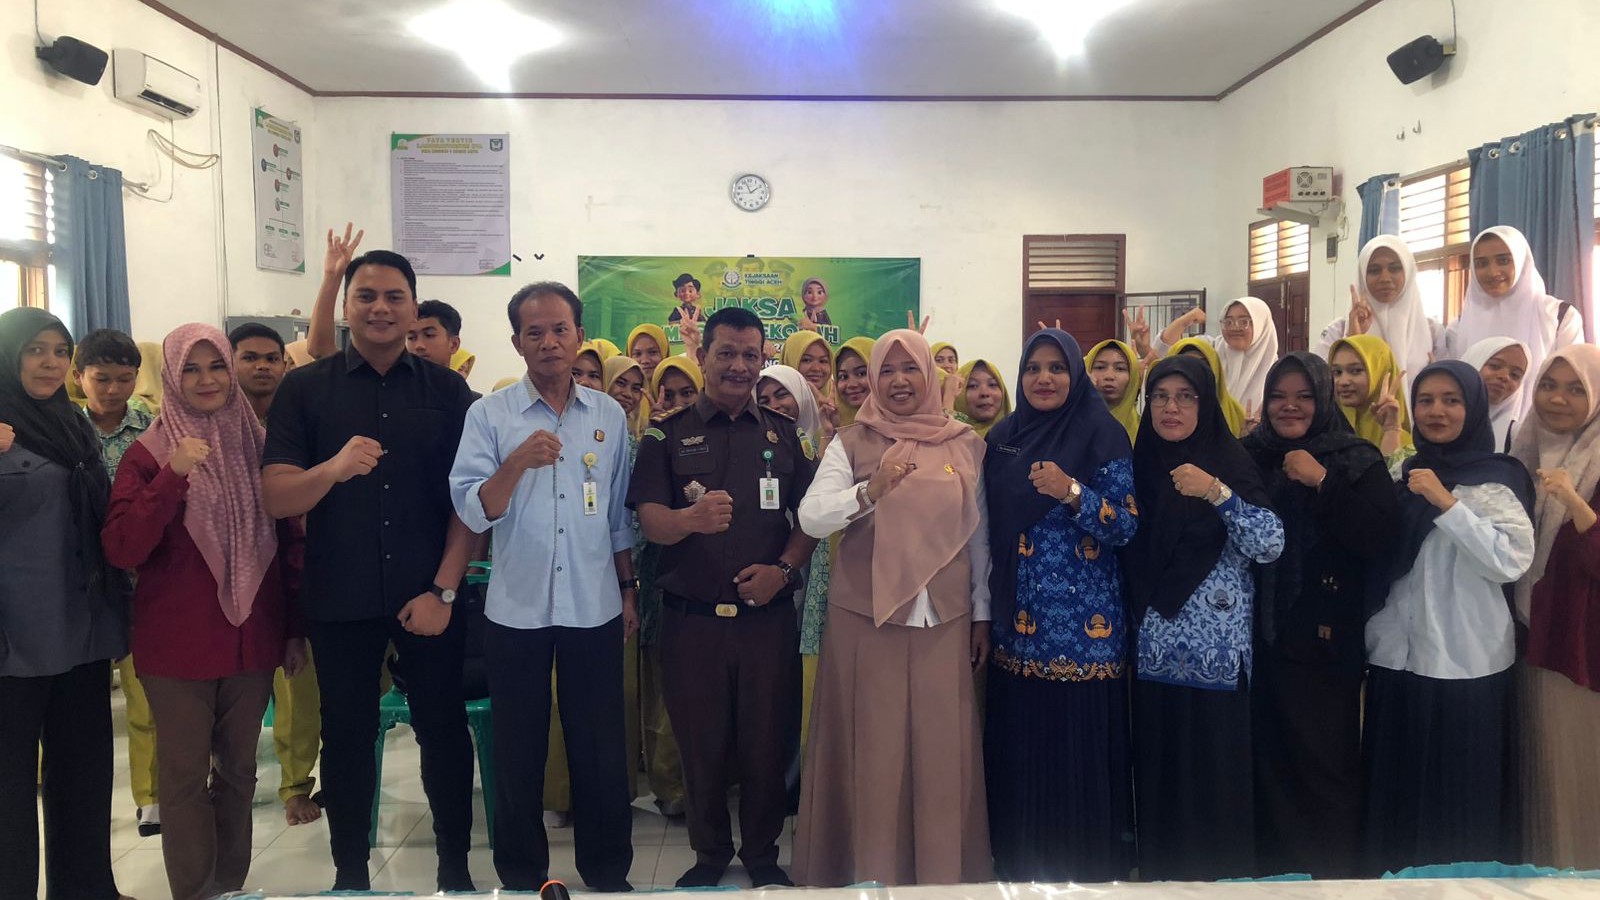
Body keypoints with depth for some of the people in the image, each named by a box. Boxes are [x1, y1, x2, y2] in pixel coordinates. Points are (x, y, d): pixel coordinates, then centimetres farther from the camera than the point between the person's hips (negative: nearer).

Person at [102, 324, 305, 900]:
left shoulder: (258, 445, 4)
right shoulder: (150, 452, -4)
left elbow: (290, 543, 8)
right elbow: (121, 550, -14)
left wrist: (296, 628, 8)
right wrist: (173, 475, -25)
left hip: (252, 637, 3)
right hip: (176, 643, -3)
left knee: (238, 770, 13)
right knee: (185, 775, 5)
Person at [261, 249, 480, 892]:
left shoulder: (447, 391, 2)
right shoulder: (305, 389, 1)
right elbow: (275, 498, -7)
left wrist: (444, 589, -8)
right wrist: (334, 467, -27)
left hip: (429, 596, 0)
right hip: (339, 596, 0)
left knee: (443, 728, 8)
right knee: (347, 734, 12)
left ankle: (455, 864, 24)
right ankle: (350, 870, 28)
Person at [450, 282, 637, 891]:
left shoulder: (610, 416, 4)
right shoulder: (489, 415, -3)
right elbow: (472, 511, -12)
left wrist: (628, 592, 12)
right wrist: (516, 462, -28)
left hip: (596, 608, 1)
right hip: (516, 610, -1)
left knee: (601, 749, 10)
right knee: (518, 752, 11)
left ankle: (608, 872, 28)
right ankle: (521, 877, 29)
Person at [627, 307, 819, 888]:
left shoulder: (782, 434, 9)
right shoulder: (667, 435, 3)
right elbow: (650, 521, -6)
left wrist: (783, 569, -9)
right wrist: (691, 518, -28)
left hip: (767, 616, 1)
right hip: (691, 618, -1)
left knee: (766, 742, 8)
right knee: (701, 746, 10)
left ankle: (762, 854, 28)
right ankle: (709, 853, 30)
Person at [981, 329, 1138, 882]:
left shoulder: (1103, 435, -3)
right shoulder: (1003, 439, 10)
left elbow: (1127, 526, -8)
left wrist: (1072, 493, -23)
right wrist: (988, 612, 11)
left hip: (1085, 624, -4)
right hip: (1018, 624, 4)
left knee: (1080, 748, -1)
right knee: (1020, 749, 8)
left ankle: (1089, 867, 17)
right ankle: (1019, 866, 24)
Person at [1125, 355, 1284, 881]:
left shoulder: (1230, 462, -4)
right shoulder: (1141, 464, 8)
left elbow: (1270, 545, -15)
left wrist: (1217, 493, -23)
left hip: (1216, 653, -4)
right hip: (1154, 653, 4)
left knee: (1214, 774, 1)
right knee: (1159, 773, 9)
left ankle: (1219, 873, 18)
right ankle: (1160, 873, 25)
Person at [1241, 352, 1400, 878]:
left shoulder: (1358, 463, 0)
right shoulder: (1250, 457, 10)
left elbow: (1381, 537, -14)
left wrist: (1321, 482, -17)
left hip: (1325, 642, -3)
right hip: (1260, 637, 3)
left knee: (1324, 763, 0)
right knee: (1268, 758, 6)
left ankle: (1333, 872, 17)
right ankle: (1269, 867, 22)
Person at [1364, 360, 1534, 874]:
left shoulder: (1495, 479, -5)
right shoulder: (1407, 474, 12)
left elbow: (1514, 560, -21)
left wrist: (1446, 503, -22)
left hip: (1464, 662, -5)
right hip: (1395, 655, 5)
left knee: (1458, 793, 2)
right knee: (1395, 790, 10)